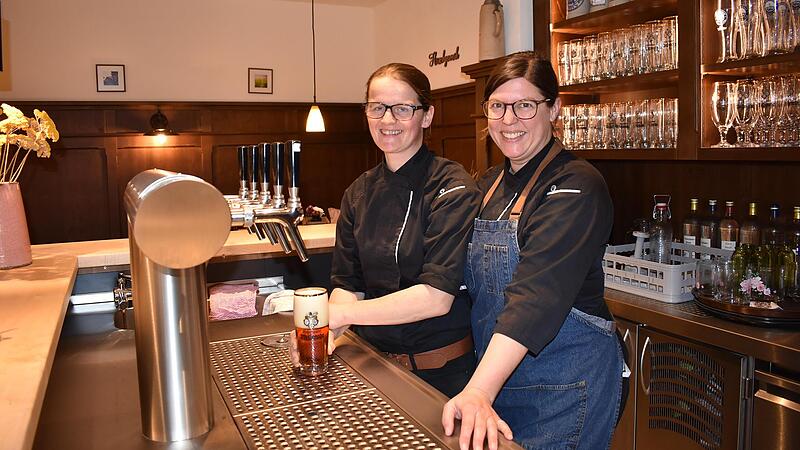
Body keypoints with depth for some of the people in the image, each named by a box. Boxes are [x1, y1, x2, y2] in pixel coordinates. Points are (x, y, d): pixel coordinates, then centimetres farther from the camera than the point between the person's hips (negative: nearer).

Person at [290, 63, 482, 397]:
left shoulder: (453, 188, -15)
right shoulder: (359, 194, 3)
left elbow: (437, 296, -23)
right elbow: (348, 283, 3)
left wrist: (339, 313, -24)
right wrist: (326, 332, -17)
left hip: (443, 371, -4)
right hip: (375, 364, 5)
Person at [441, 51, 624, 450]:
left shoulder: (575, 186, -18)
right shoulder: (489, 185, 6)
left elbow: (537, 295, -29)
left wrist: (479, 392, -37)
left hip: (564, 387, -7)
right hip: (493, 377, 7)